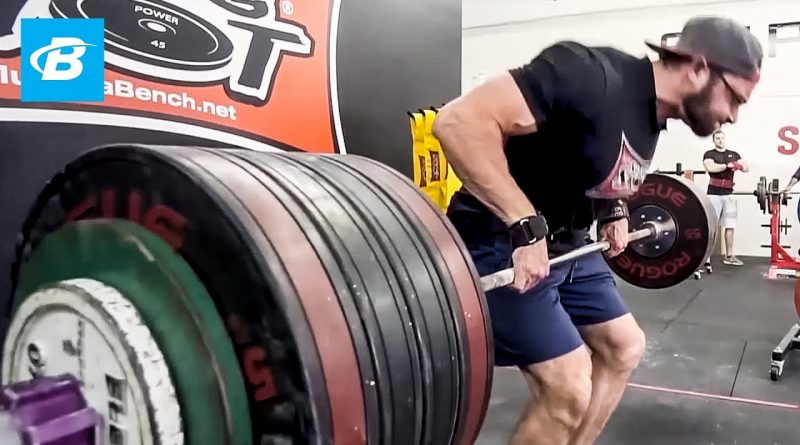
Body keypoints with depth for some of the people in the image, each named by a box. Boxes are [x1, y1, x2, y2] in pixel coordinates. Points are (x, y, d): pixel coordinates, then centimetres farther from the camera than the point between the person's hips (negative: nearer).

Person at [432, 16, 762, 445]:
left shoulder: (651, 115, 5)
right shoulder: (593, 74, -24)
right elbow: (458, 121, -33)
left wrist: (614, 212, 10)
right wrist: (526, 225, -35)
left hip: (566, 244, 10)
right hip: (502, 244, -10)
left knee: (624, 347, 15)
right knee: (568, 388, -13)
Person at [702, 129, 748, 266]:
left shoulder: (734, 154, 16)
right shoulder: (709, 154, 2)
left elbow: (747, 167, 6)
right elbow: (711, 167, -18)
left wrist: (738, 165, -14)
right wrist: (728, 165, -13)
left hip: (729, 194, 5)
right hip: (714, 194, -5)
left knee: (730, 226, 7)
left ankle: (729, 256, 14)